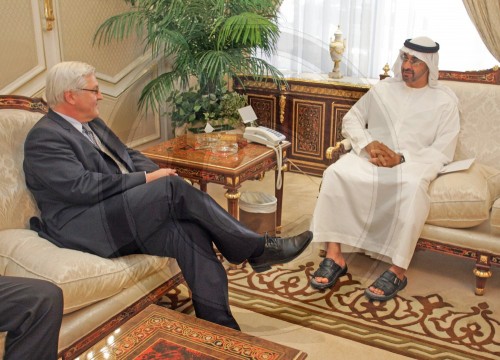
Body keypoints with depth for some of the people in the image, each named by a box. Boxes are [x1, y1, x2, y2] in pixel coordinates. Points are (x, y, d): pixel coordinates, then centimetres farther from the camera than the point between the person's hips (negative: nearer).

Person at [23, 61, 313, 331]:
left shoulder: (92, 124, 19)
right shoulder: (44, 137, -9)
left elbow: (129, 155, 21)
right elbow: (82, 187, -21)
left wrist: (159, 173, -2)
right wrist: (147, 179, -17)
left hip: (123, 215, 9)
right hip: (84, 227, -9)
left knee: (190, 231, -21)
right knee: (175, 188, -26)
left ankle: (220, 327, -21)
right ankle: (257, 249, -18)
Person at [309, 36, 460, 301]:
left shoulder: (445, 101, 7)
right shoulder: (382, 89, 17)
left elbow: (443, 151, -1)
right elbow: (351, 120, 15)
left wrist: (403, 158, -16)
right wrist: (368, 144, -6)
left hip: (414, 162, -3)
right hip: (372, 157, 3)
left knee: (412, 185, -40)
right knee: (337, 173, -29)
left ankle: (398, 271, -32)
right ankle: (334, 256, -26)